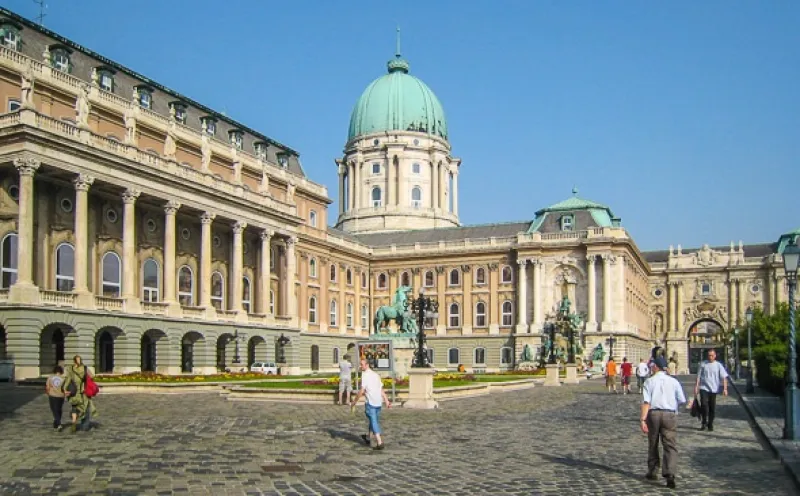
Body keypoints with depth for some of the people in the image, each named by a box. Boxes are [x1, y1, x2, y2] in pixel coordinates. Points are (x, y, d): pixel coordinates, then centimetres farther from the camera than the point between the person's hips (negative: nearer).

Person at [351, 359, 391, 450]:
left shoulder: (365, 375, -10)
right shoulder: (376, 374, 14)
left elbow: (362, 391, -15)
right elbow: (382, 390, 14)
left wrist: (355, 401, -7)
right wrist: (387, 401, 14)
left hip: (371, 402, -8)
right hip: (379, 402, 8)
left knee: (373, 422, -4)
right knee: (374, 421, 21)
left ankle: (379, 442, -12)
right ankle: (368, 438, 39)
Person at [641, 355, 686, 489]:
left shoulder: (649, 381, 0)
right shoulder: (673, 381, 4)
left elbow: (646, 402, -9)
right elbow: (682, 400, 5)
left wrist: (643, 419, -12)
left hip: (653, 414, 0)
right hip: (670, 414, 0)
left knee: (653, 444, 16)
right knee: (671, 446, -1)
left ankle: (652, 472, 28)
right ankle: (670, 474, -16)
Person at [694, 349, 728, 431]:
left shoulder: (718, 365, 1)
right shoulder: (703, 364, 4)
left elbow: (724, 377, -2)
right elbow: (699, 376, 8)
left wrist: (725, 388, -12)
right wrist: (696, 386, 2)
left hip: (713, 389, 0)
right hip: (704, 388, 0)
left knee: (712, 408, 6)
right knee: (704, 404, -15)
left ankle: (710, 424, 20)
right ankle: (704, 422, 3)